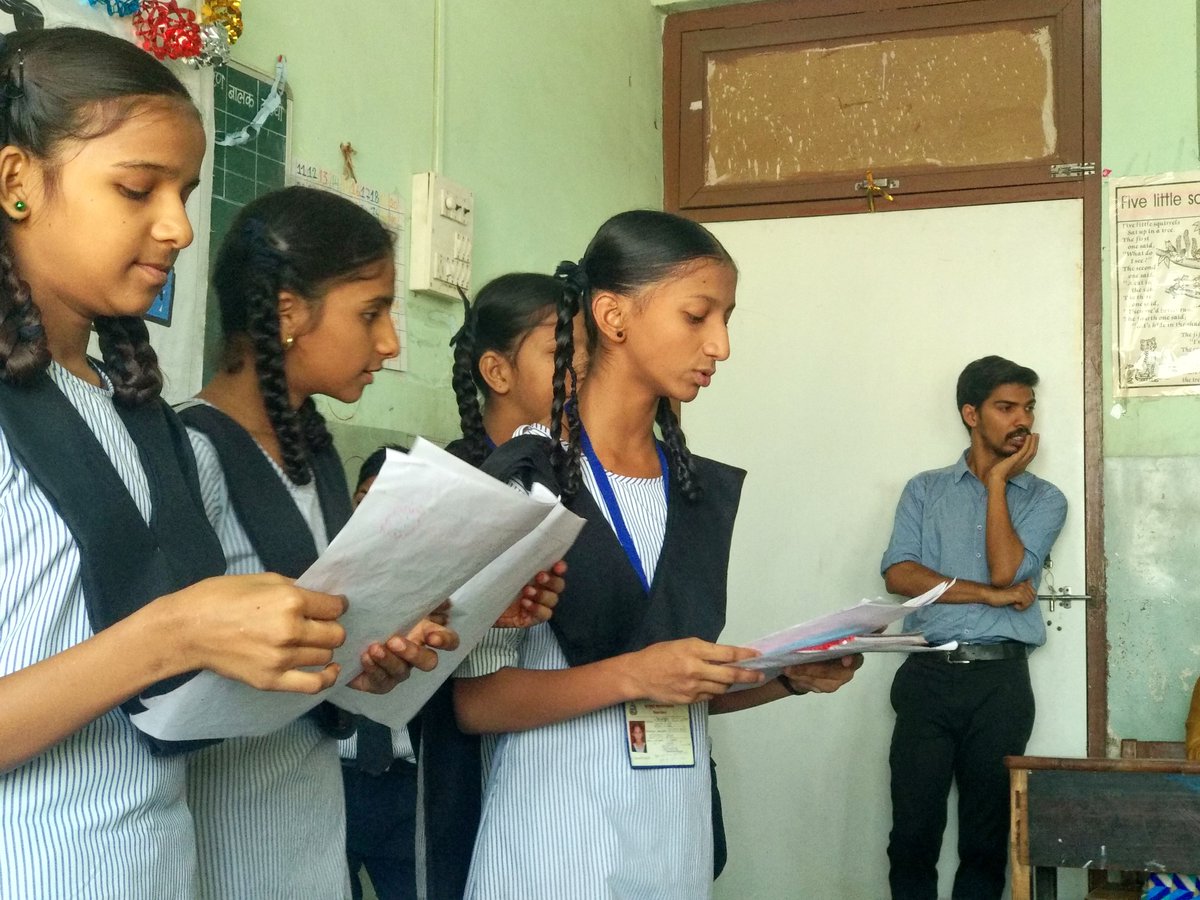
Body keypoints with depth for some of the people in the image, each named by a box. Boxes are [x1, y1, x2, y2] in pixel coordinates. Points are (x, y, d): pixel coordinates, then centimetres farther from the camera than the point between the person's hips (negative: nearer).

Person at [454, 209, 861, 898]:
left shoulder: (706, 491, 8)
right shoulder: (523, 479, -10)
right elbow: (476, 699, -13)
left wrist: (790, 678, -2)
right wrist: (633, 675, -24)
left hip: (679, 833, 6)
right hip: (558, 842, -6)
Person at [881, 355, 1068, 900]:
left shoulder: (1044, 499, 8)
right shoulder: (924, 490, 10)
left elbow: (1006, 569, -9)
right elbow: (899, 574, -5)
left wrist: (997, 481, -4)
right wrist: (988, 594, -10)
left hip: (1000, 680, 0)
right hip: (928, 674, 0)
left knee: (988, 834, 7)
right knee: (914, 829, 0)